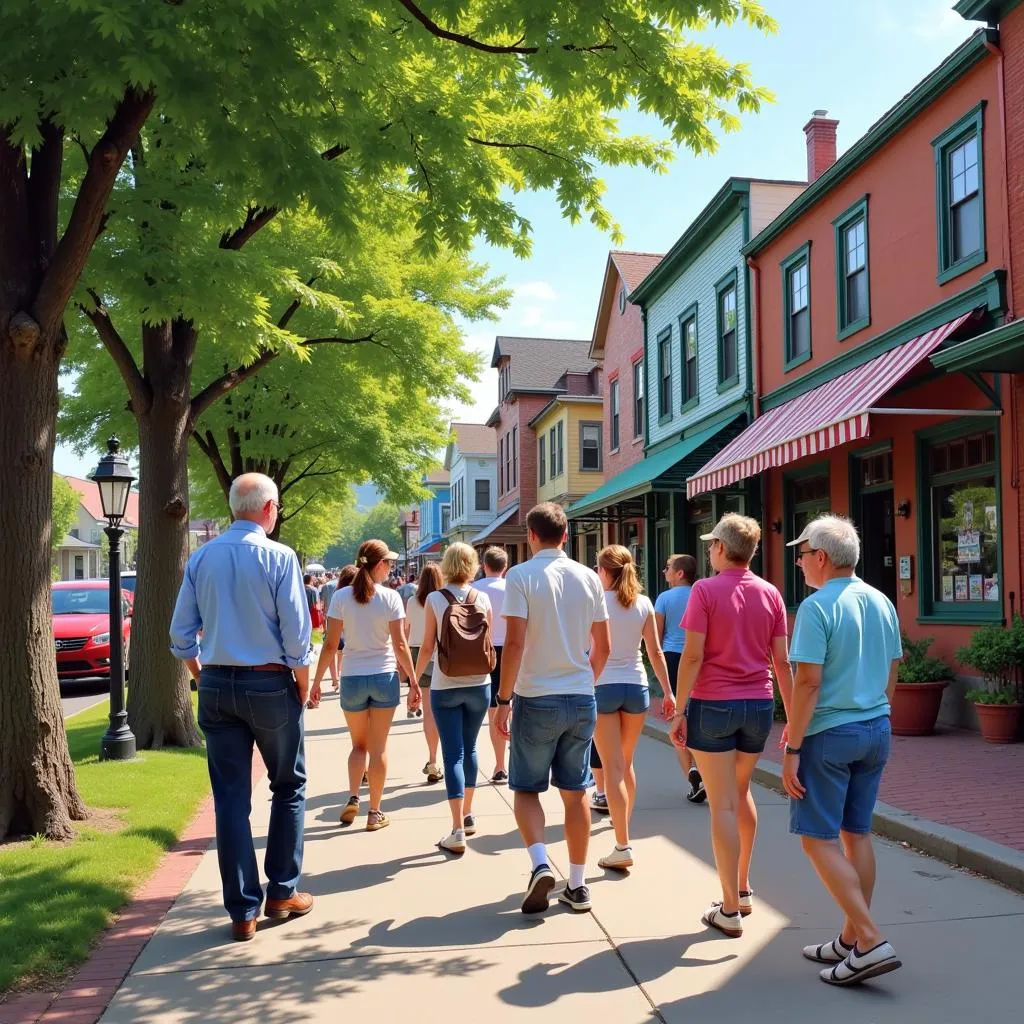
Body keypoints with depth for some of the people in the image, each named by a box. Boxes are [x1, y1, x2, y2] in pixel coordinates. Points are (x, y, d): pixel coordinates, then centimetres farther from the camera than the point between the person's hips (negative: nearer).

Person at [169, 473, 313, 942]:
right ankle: (282, 891, 20)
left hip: (217, 686, 4)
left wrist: (204, 679, 16)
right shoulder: (279, 557, -11)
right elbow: (296, 635, -12)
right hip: (270, 683, -3)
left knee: (231, 798, 7)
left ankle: (242, 911, 13)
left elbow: (182, 633, 5)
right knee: (288, 785, 16)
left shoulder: (201, 558, 3)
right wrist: (303, 689, 1)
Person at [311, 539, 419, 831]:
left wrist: (317, 681, 4)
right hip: (384, 677, -1)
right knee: (378, 748, 10)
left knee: (359, 744, 20)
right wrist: (413, 681, 2)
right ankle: (375, 813, 14)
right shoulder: (390, 598, -8)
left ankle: (353, 799, 3)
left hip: (352, 678, 1)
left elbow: (330, 645, -5)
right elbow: (400, 645, -7)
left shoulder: (341, 597, -5)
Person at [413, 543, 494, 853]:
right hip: (478, 684, 3)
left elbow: (427, 648, -6)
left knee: (453, 753, -1)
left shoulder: (434, 599, -6)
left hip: (445, 686, -3)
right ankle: (468, 815, 31)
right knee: (469, 748, 18)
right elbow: (488, 644, 7)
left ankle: (458, 831, -6)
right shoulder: (482, 599, 0)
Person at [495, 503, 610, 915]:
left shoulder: (521, 576, -10)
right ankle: (577, 885, 17)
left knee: (527, 789, 11)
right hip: (581, 699, 4)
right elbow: (603, 647, 8)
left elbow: (514, 643, -16)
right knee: (575, 792, 12)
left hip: (536, 699, -4)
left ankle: (540, 864, -8)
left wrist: (503, 699, -9)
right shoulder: (589, 578, 4)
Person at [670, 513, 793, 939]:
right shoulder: (770, 594, 3)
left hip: (713, 704, -5)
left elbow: (693, 656, -13)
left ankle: (730, 910, 5)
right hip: (759, 704, 5)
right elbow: (782, 661, 4)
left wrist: (679, 711, -7)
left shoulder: (705, 590, -9)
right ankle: (743, 889, 32)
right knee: (741, 792, 23)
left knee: (723, 804, 1)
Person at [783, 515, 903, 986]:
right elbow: (891, 675, 14)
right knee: (856, 834, 14)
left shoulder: (817, 607, -16)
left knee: (819, 838, 0)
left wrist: (792, 748, -15)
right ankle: (851, 939, 22)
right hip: (877, 730, 8)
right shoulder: (882, 603, 7)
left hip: (830, 734, -8)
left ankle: (871, 942, -5)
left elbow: (808, 682, -19)